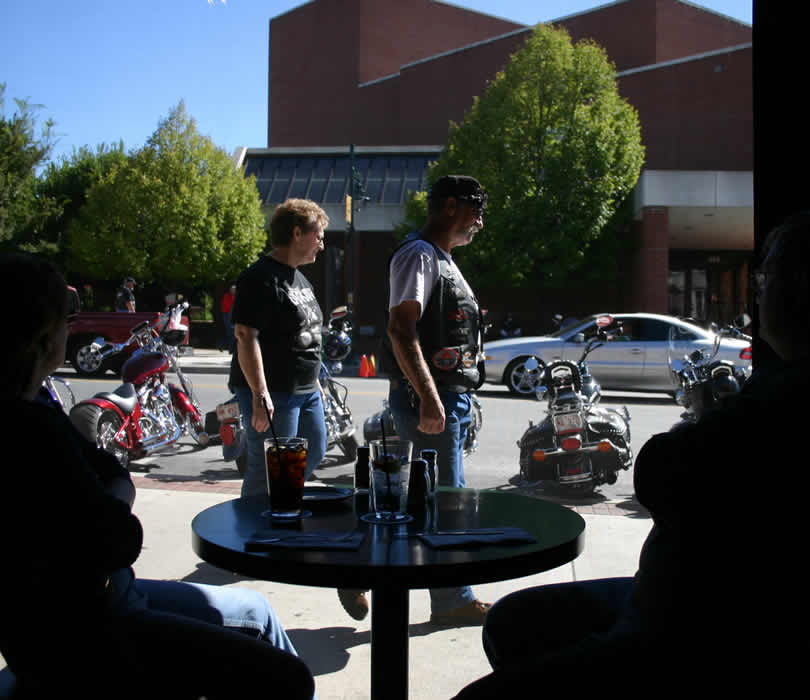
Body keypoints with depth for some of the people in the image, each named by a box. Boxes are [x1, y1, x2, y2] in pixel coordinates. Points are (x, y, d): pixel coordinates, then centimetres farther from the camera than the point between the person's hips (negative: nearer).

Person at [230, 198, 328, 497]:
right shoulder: (261, 278, -16)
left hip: (305, 390, 10)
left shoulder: (298, 278, 17)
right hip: (273, 394, -10)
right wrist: (260, 395, -27)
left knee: (314, 452, 19)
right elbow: (245, 336, -22)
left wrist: (315, 380, 24)